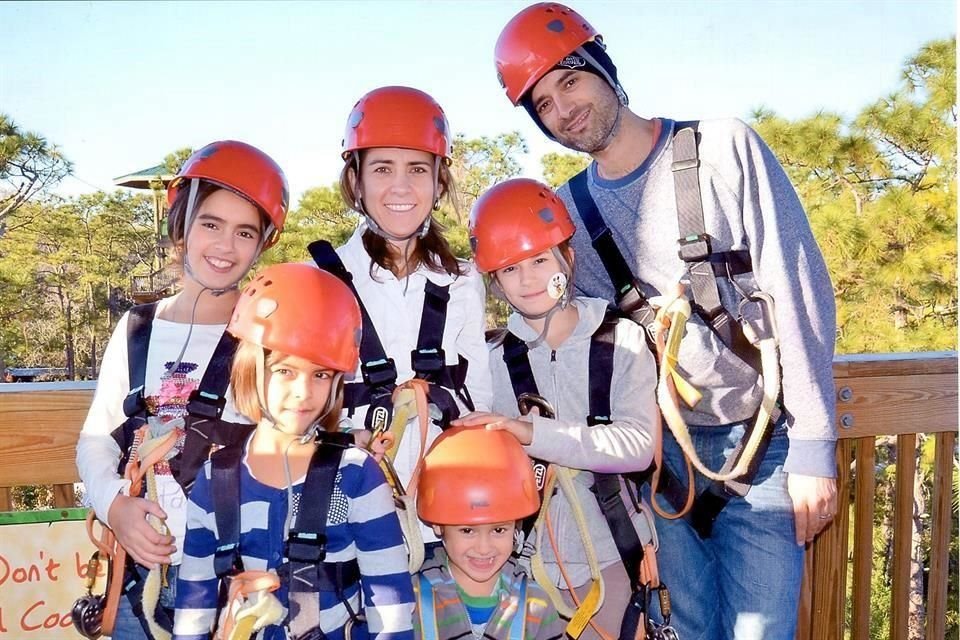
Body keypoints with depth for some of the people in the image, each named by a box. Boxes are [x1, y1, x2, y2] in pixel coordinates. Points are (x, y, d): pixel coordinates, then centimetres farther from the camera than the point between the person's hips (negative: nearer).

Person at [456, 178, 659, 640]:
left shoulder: (620, 339, -4)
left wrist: (533, 433, -27)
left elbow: (639, 444, -18)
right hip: (527, 556, 1)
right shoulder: (494, 359, 0)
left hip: (611, 553, -1)